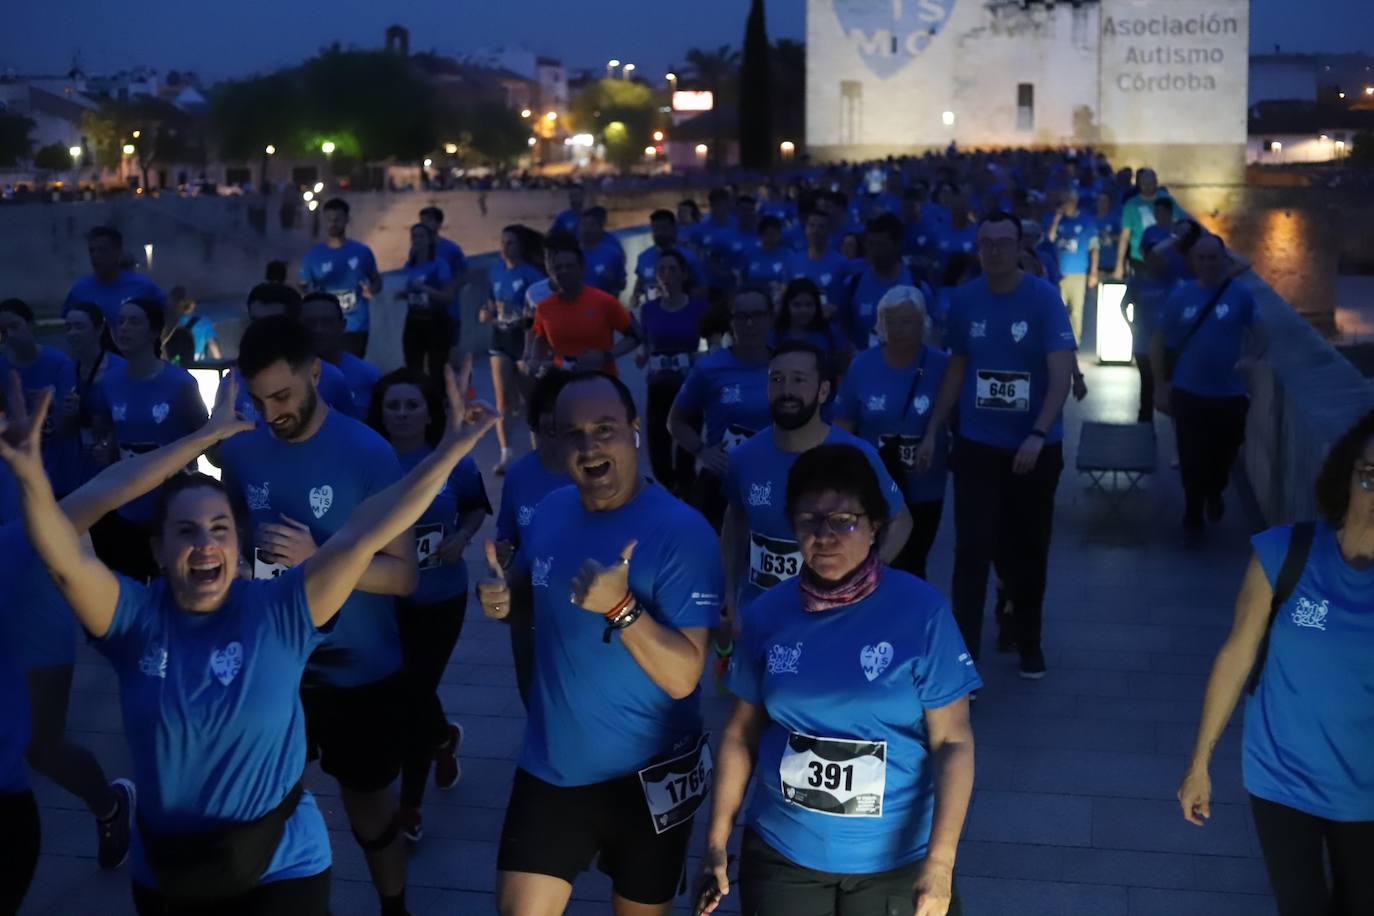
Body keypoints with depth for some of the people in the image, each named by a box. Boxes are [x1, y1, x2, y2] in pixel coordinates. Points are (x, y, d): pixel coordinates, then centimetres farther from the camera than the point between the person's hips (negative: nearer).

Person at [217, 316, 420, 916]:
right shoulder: (240, 451, -3)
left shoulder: (368, 453, -17)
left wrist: (317, 558, -29)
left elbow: (403, 574, -16)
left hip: (359, 674, -3)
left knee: (368, 808, 13)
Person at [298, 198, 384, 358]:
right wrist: (308, 293, -17)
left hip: (356, 327, 0)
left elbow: (377, 280, 14)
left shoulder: (362, 252, 5)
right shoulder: (312, 256, 4)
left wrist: (372, 290, -9)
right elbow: (303, 288, 7)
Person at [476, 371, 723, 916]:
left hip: (647, 777, -4)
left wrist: (620, 606, -36)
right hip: (550, 767, 4)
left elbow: (683, 677, -23)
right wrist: (500, 596, -5)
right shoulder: (551, 512, -1)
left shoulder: (682, 532, -20)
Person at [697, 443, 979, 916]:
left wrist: (940, 862, -16)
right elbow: (741, 734, 5)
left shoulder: (921, 610, -12)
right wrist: (717, 840, 4)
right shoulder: (767, 614, -4)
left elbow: (953, 741, -10)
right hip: (781, 852, 2)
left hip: (895, 858, -2)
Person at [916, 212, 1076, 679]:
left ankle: (1026, 636, 36)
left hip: (1036, 447, -1)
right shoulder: (964, 299, -2)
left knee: (1029, 547, 14)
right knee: (972, 550, -4)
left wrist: (1038, 436, -28)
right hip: (977, 444, 1)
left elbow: (1061, 373, -17)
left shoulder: (1044, 297, -12)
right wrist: (933, 432, 5)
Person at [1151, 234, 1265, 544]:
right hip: (1189, 394, 0)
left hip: (1230, 395, 1)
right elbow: (1158, 342, 3)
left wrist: (1252, 357, -23)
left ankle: (1215, 493, 47)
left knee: (1224, 454, 15)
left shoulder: (1241, 295, -5)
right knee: (1192, 460, 2)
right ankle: (1193, 518, 19)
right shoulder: (1180, 296, -3)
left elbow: (1259, 334, -1)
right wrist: (1160, 386, -1)